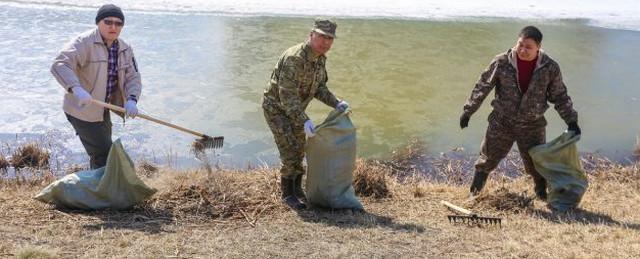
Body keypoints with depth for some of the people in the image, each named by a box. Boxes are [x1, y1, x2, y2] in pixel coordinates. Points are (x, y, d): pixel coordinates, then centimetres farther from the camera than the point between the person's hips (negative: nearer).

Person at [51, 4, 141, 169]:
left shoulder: (124, 49, 5)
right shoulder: (84, 42, -18)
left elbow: (133, 77, 2)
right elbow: (60, 64, -29)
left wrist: (131, 99, -19)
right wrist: (76, 88, -46)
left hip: (102, 110, 8)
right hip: (82, 110, -8)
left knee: (101, 153, 21)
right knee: (104, 156, -8)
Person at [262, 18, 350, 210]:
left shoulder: (321, 59, -4)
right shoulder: (294, 58, -32)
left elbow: (319, 88, 7)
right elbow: (287, 95, -36)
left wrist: (336, 103, -9)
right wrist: (304, 121, -43)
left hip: (294, 108, 8)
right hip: (276, 107, -8)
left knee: (300, 149, 14)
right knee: (290, 151, -12)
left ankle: (297, 189, 29)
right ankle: (288, 194, 3)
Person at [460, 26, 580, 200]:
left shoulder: (550, 68, -10)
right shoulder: (502, 62, -13)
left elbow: (560, 96, 2)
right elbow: (482, 87, -4)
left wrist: (571, 121, 0)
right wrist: (468, 111, -2)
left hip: (532, 126, 0)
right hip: (501, 123, 0)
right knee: (488, 159, 10)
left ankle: (543, 195, 34)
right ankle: (474, 193, 32)